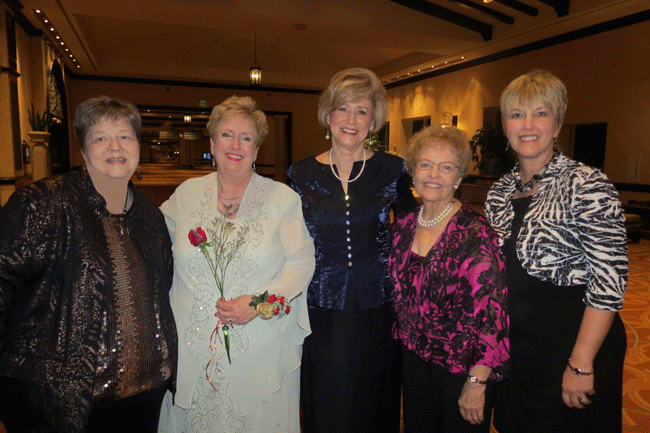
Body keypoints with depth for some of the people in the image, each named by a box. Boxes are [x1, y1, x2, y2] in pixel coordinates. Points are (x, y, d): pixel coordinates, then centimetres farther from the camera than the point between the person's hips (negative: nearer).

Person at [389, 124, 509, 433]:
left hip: (461, 365, -5)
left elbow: (491, 311, -21)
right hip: (413, 358, 6)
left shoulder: (476, 233, -20)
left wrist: (477, 382, -21)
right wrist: (403, 337, 10)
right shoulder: (404, 226, -2)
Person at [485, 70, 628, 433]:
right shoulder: (501, 191, 3)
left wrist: (580, 364, -19)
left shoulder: (586, 186, -17)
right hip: (514, 346, 6)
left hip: (574, 344, -6)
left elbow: (610, 281, -19)